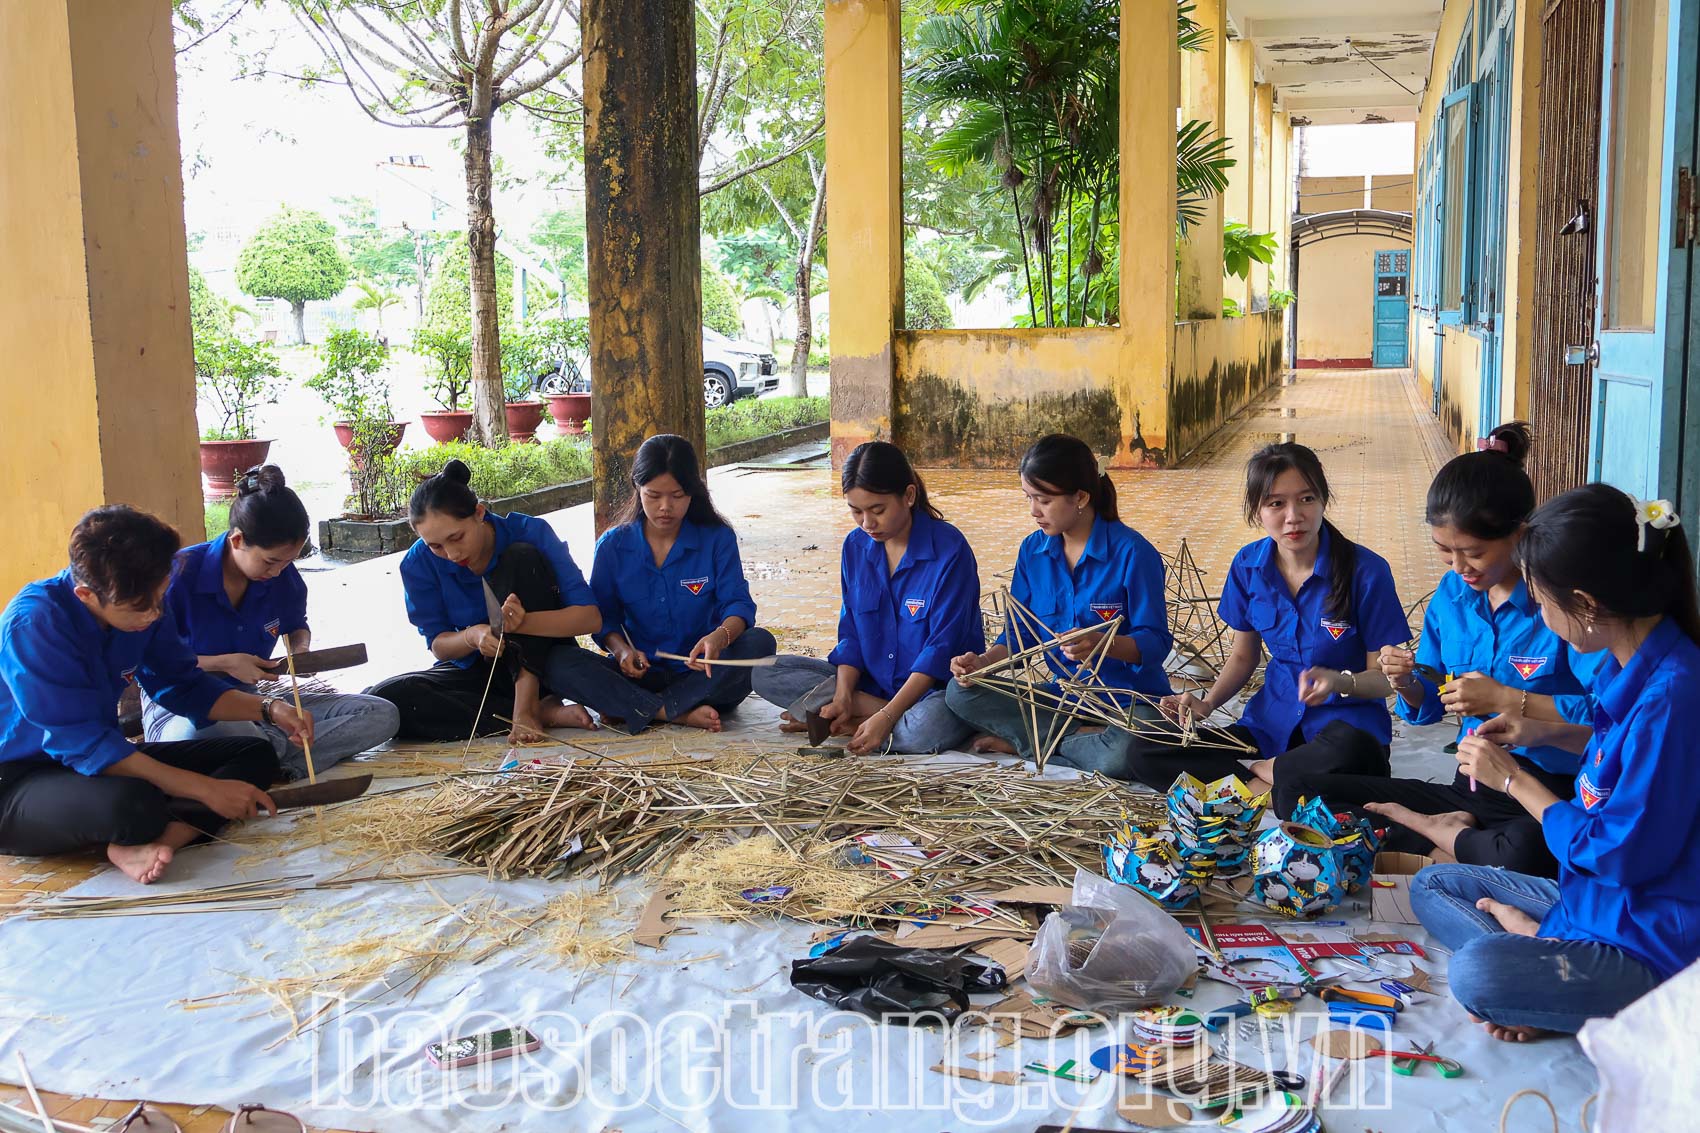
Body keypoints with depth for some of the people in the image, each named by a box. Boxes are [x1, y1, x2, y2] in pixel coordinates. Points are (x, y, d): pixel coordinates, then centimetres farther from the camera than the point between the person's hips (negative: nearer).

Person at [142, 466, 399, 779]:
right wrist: (224, 664, -18)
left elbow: (297, 626, 24)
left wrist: (301, 648, 0)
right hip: (181, 711, -6)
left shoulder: (283, 577, 1)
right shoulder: (182, 574, -15)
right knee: (205, 734, -48)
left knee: (381, 715, -12)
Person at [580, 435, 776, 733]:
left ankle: (632, 710, -28)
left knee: (759, 642, -30)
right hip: (642, 673, 0)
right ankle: (682, 715, -31)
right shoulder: (612, 545, 2)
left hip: (700, 671, 0)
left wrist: (721, 636, -35)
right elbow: (604, 615, 5)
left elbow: (738, 602, -10)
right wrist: (620, 649, -19)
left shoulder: (717, 538, -1)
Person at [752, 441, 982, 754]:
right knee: (766, 674, -9)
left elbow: (942, 648, -18)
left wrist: (886, 718, -25)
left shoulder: (950, 550, -15)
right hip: (871, 684, 6)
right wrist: (843, 696, -12)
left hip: (938, 686, -6)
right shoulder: (856, 546, 4)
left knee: (928, 728, -42)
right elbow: (851, 634, 7)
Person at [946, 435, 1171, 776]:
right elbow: (1019, 635, 8)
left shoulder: (1132, 552, -14)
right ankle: (1085, 736, -15)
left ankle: (1025, 741, -11)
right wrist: (982, 662, -13)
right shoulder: (1032, 550, 4)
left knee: (1121, 756, -40)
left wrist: (1103, 643, -36)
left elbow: (1156, 642, -16)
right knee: (962, 693, -13)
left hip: (1131, 701, -5)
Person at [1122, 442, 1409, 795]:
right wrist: (1206, 703, -3)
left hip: (1344, 722, -4)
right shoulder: (1248, 566, 1)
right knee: (1144, 754, -12)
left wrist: (1341, 681, -29)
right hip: (1271, 723, 4)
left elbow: (1385, 677, -6)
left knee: (1349, 753, -43)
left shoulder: (1366, 571, -12)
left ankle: (1256, 770, -13)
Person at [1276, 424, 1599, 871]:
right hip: (1471, 788, 6)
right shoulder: (1451, 594, 7)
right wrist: (1406, 684, -7)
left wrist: (1506, 699, -22)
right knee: (1299, 787, -2)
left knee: (1523, 850, -43)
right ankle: (1450, 835, -9)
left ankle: (1431, 833, -11)